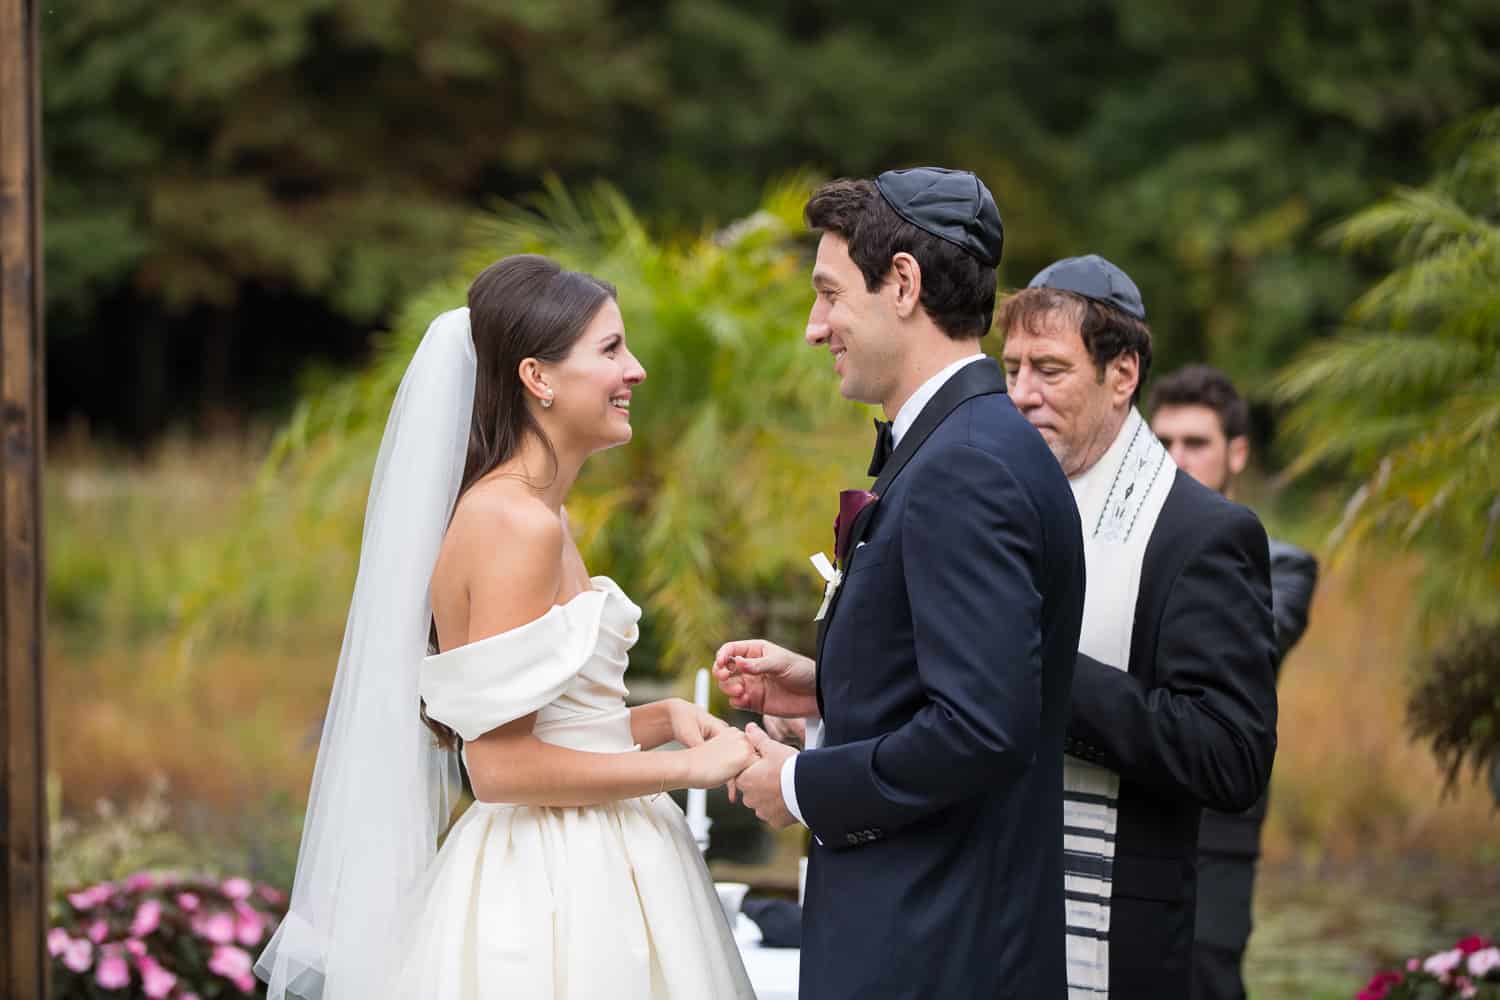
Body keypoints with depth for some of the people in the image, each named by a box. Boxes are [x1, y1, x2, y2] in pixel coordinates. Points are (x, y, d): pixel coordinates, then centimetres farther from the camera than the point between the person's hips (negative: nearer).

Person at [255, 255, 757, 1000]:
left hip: (585, 876, 9)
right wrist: (687, 769, -14)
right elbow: (501, 764, -20)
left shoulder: (527, 515, 12)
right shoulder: (516, 525, -17)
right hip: (549, 901, -9)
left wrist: (662, 718, 3)